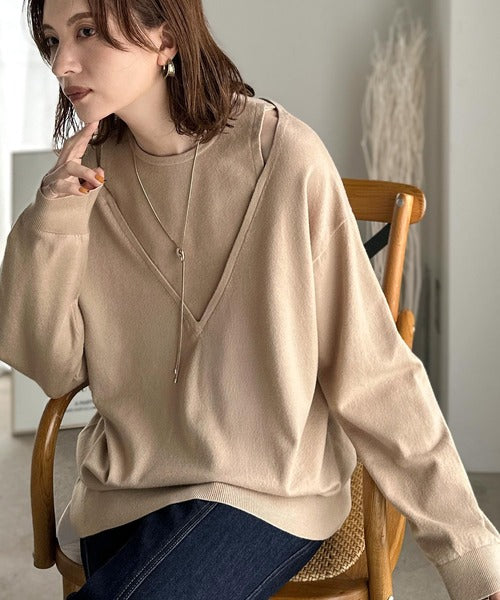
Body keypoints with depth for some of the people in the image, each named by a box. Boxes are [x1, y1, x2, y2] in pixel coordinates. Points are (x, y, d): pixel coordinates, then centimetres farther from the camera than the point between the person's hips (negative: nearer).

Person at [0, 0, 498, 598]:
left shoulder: (283, 155, -14)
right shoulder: (88, 172, 0)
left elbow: (370, 371, -11)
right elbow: (48, 366, 1)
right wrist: (50, 225, -14)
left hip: (267, 492, -3)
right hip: (123, 483, 4)